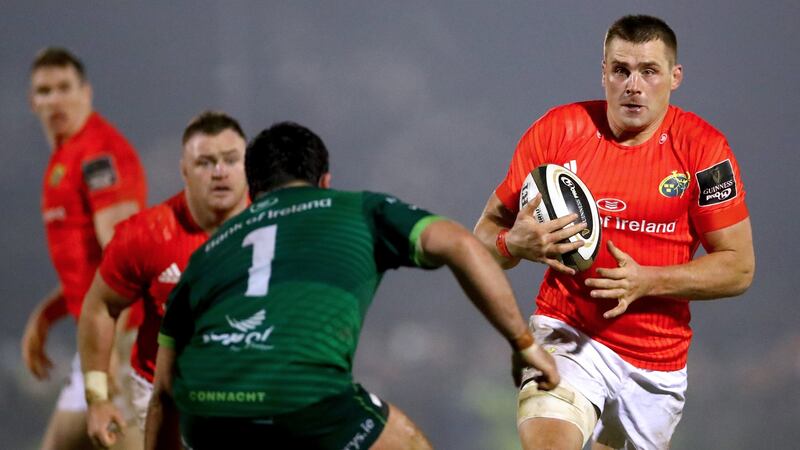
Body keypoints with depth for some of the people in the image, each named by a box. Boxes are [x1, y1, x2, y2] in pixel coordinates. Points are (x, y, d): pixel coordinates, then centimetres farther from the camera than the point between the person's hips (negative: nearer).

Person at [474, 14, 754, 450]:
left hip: (657, 361, 1)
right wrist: (515, 244, -21)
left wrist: (646, 282, -18)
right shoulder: (556, 131, -4)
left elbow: (739, 268, -4)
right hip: (568, 333, -1)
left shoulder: (702, 148, -6)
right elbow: (487, 230, 3)